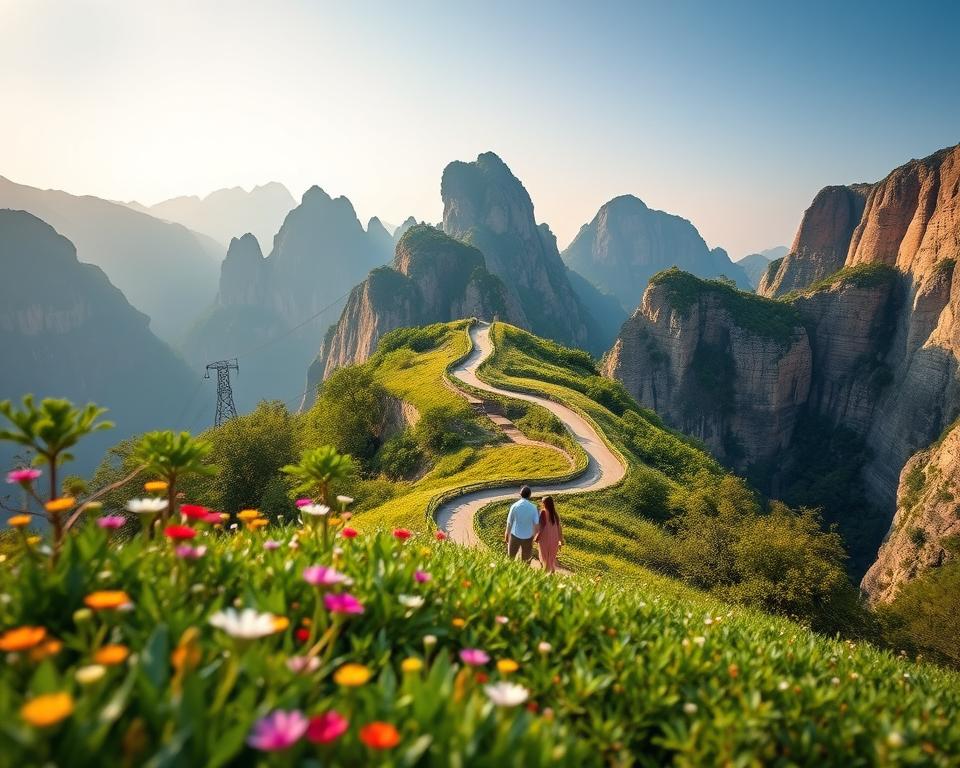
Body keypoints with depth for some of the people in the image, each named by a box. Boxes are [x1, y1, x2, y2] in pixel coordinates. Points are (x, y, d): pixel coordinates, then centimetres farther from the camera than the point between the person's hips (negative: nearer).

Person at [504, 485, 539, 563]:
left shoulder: (514, 506, -13)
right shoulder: (533, 507, -12)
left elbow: (509, 523, -7)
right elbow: (536, 524, -9)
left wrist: (506, 536, 7)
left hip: (515, 535, 0)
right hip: (528, 537, 0)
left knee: (511, 557, 18)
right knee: (525, 560, 15)